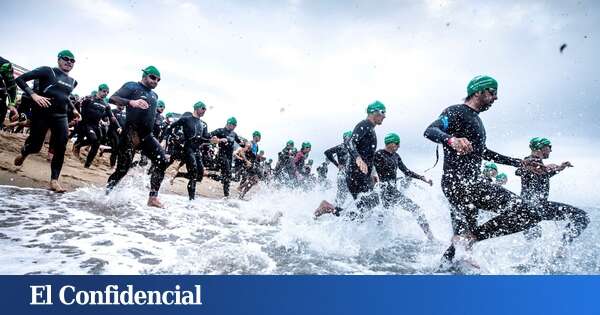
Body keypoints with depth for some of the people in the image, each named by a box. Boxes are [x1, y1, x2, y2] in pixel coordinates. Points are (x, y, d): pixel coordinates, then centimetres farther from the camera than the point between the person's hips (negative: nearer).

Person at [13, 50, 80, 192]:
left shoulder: (72, 82, 15)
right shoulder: (47, 71, -2)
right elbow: (20, 79, -6)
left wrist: (73, 109, 22)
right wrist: (33, 94, -20)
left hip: (61, 117, 4)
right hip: (42, 114, -4)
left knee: (60, 149, -8)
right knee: (35, 146, 0)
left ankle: (54, 180, -1)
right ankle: (24, 152, 39)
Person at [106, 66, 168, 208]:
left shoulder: (154, 95, 19)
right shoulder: (132, 86, -1)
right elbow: (112, 98, -15)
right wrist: (131, 102, -31)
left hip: (147, 136, 6)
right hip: (130, 135, -6)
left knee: (161, 161, -10)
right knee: (122, 169, -4)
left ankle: (153, 197, -7)